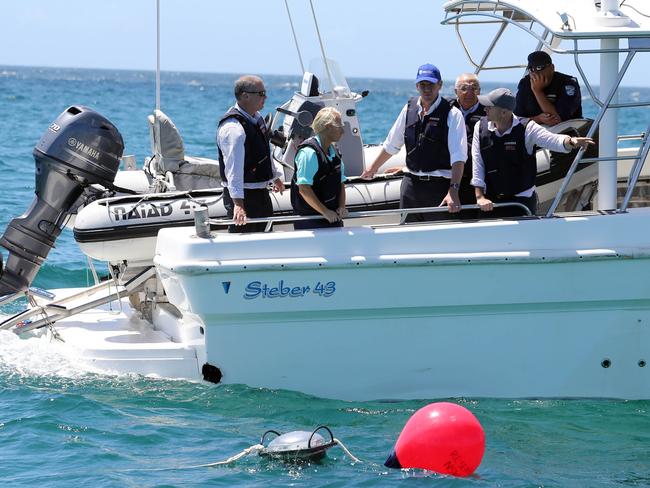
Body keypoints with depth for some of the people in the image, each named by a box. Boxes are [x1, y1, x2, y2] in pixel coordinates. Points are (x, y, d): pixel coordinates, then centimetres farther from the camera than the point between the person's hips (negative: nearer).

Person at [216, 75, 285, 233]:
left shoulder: (257, 119, 8)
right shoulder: (233, 128, -24)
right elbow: (234, 168, -32)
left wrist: (276, 175, 37)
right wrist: (238, 203, -40)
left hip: (261, 191, 10)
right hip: (244, 195, -10)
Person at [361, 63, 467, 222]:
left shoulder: (452, 114, -8)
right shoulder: (409, 109, 8)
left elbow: (458, 156, -17)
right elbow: (391, 145, 22)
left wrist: (453, 191, -28)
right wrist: (373, 168, 30)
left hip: (439, 185, -5)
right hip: (411, 183, 5)